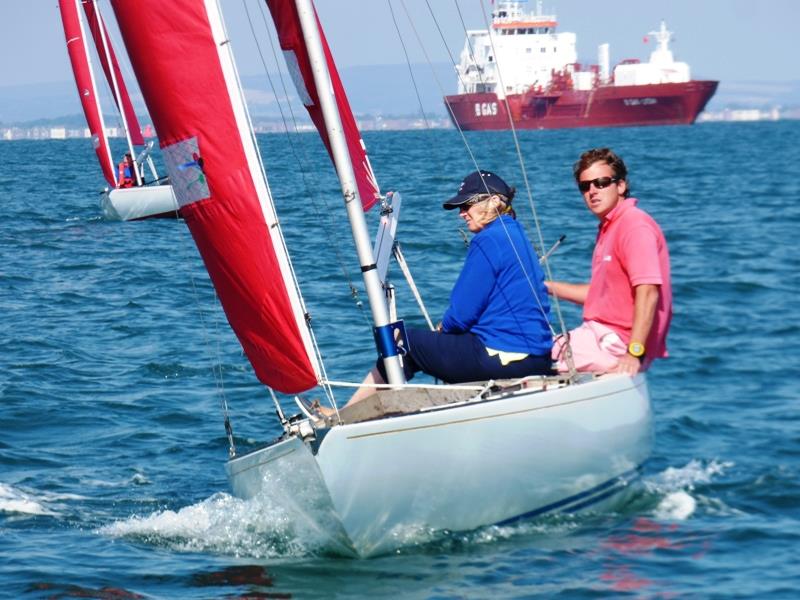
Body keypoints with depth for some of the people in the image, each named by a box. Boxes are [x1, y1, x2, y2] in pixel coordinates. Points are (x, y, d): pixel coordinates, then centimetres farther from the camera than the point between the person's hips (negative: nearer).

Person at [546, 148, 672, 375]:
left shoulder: (635, 226, -13)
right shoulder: (608, 227, 20)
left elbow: (648, 292, -23)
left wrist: (634, 353, -31)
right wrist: (547, 287, 22)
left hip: (617, 344, -10)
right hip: (601, 336, 10)